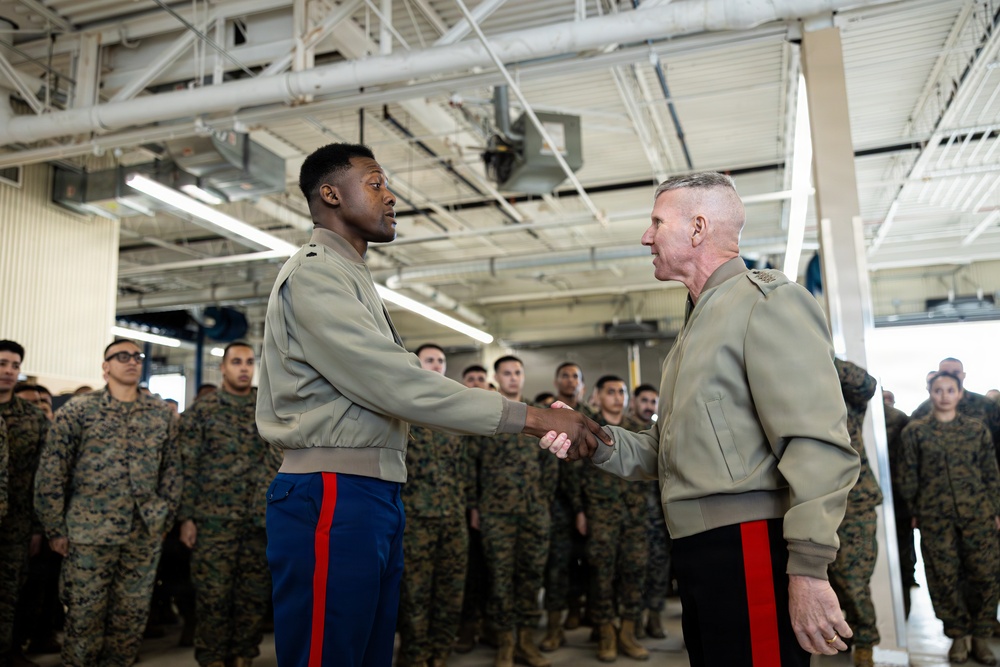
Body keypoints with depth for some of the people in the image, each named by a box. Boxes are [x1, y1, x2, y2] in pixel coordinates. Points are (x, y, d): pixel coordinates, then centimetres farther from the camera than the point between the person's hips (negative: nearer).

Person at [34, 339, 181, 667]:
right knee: (86, 613, 7)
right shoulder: (79, 410, -2)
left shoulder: (161, 413, 6)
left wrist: (165, 519, 6)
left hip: (145, 533, 3)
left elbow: (172, 470, 10)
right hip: (89, 532, -2)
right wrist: (55, 528, -4)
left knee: (133, 614, 10)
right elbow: (51, 472, -3)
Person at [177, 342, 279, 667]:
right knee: (213, 595, 3)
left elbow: (286, 459, 11)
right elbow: (188, 466, -2)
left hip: (263, 520, 3)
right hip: (214, 520, -2)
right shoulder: (201, 409, 1)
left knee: (254, 595, 9)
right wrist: (187, 517, -7)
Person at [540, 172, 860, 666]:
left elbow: (819, 446, -19)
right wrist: (592, 441, 4)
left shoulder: (768, 301, -8)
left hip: (749, 549, -9)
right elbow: (664, 453, 19)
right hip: (699, 552, 9)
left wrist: (809, 568, -24)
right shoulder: (698, 323, 21)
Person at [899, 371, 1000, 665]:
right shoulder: (915, 430, 2)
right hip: (935, 516, -1)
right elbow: (909, 475, 5)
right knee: (945, 577, 2)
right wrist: (914, 511, 4)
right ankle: (958, 636, 17)